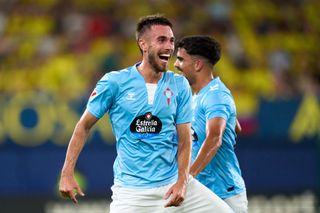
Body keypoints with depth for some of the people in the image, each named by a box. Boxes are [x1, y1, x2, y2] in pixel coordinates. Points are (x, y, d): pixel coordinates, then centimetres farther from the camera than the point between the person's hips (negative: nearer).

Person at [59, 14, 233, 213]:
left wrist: (182, 182, -11)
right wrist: (67, 173, -3)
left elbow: (184, 140, 3)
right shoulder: (114, 82, -4)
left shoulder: (180, 85, 4)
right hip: (132, 189, -2)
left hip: (174, 182, 3)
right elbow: (84, 126, 3)